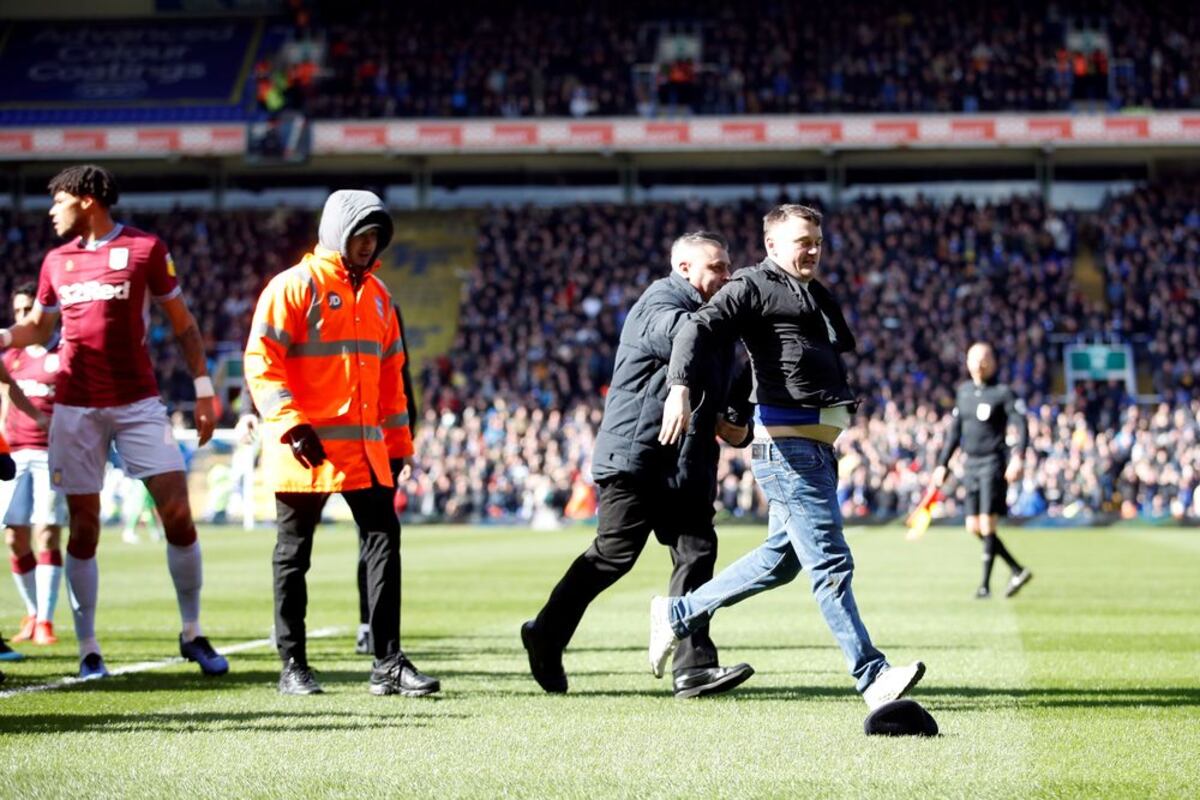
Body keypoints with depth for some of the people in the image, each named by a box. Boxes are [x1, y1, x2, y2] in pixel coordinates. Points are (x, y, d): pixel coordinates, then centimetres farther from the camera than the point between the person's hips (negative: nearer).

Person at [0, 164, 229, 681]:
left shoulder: (145, 248, 1)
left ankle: (193, 634, 6)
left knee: (178, 513, -8)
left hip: (138, 403, -3)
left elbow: (182, 323, 5)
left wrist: (203, 389, 0)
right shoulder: (57, 261, 11)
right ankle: (88, 650, 9)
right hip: (76, 408, 3)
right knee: (83, 527, 2)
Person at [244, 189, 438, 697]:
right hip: (307, 447, -6)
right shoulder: (296, 286, -6)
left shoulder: (377, 295, 16)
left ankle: (388, 664, 2)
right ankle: (293, 666, 11)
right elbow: (261, 361, -12)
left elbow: (390, 371, 21)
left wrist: (398, 441, 17)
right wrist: (290, 424, -21)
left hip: (365, 446, 6)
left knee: (384, 542, 0)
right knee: (294, 554, 3)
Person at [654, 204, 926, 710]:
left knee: (782, 557, 16)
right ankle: (872, 677, -7)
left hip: (816, 446, 10)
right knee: (830, 562, -8)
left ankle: (677, 615, 28)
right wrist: (680, 389, -31)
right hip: (787, 444, -10)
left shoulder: (818, 297, 24)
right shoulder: (753, 287, -4)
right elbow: (700, 329, -16)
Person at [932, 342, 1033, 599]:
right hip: (971, 463, 7)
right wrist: (942, 464, 18)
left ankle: (985, 584, -2)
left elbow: (1021, 425, -13)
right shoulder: (964, 391, 13)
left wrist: (1018, 457, -27)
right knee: (974, 527, 3)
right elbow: (954, 430, 20)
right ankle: (1017, 570, 15)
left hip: (993, 462, -7)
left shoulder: (1002, 393, -5)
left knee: (987, 524, -10)